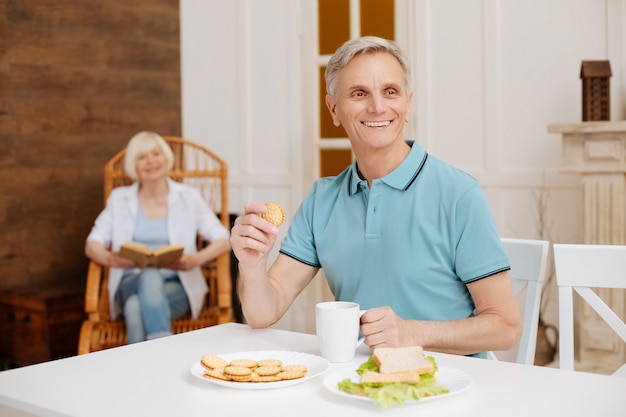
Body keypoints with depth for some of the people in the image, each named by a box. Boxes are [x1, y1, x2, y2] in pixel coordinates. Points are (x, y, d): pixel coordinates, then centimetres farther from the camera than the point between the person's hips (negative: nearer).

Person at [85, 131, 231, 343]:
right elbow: (92, 245, 8)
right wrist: (110, 259, -16)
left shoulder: (188, 196, 9)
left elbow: (223, 240, 3)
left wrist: (195, 260, -18)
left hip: (177, 285, -1)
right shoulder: (119, 198, 13)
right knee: (150, 275, -36)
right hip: (133, 283, 1)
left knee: (137, 306, -35)